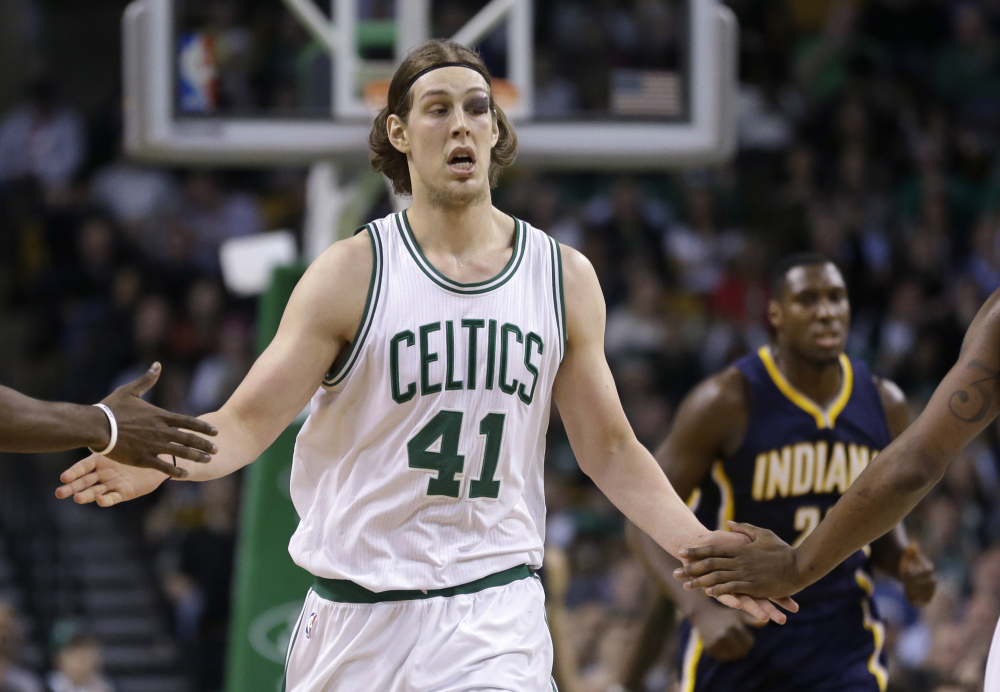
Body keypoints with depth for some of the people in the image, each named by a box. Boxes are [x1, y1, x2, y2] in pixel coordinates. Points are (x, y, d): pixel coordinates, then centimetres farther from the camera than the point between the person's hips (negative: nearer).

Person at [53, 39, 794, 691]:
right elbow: (248, 421, -4)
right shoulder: (355, 273, -3)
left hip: (491, 614, 0)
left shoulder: (564, 278, 5)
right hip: (355, 611, 0)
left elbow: (608, 448, 14)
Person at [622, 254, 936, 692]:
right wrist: (701, 610, -27)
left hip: (842, 637, 3)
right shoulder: (727, 402, -12)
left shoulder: (884, 405, 3)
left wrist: (906, 565, -7)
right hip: (735, 637, -3)